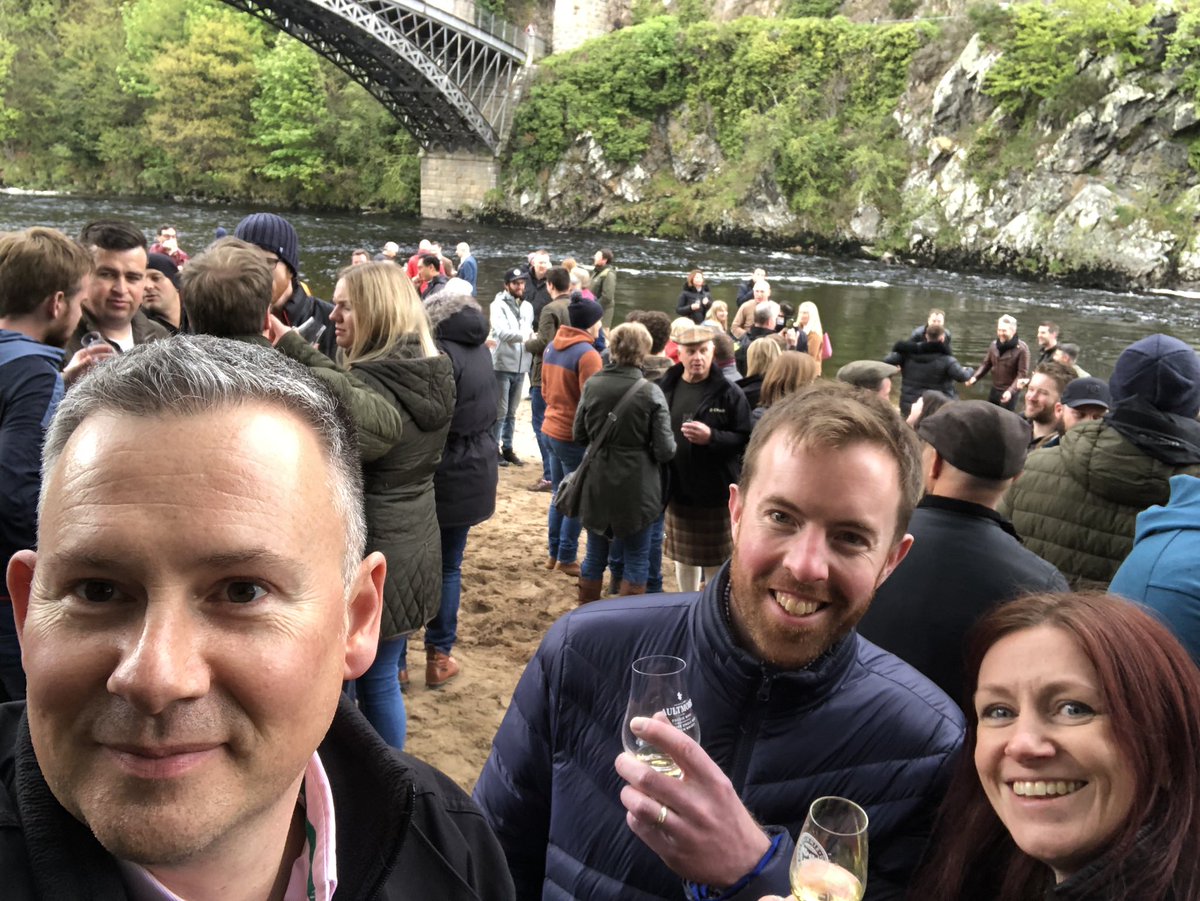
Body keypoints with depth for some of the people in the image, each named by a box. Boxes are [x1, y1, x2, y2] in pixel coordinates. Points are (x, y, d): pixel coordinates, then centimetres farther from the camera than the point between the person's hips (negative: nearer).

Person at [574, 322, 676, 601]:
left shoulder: (592, 385, -5)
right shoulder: (651, 392, -14)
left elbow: (579, 436, 4)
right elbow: (665, 449, -14)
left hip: (597, 485, 3)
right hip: (636, 487, -3)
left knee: (595, 554, 18)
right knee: (636, 559, 11)